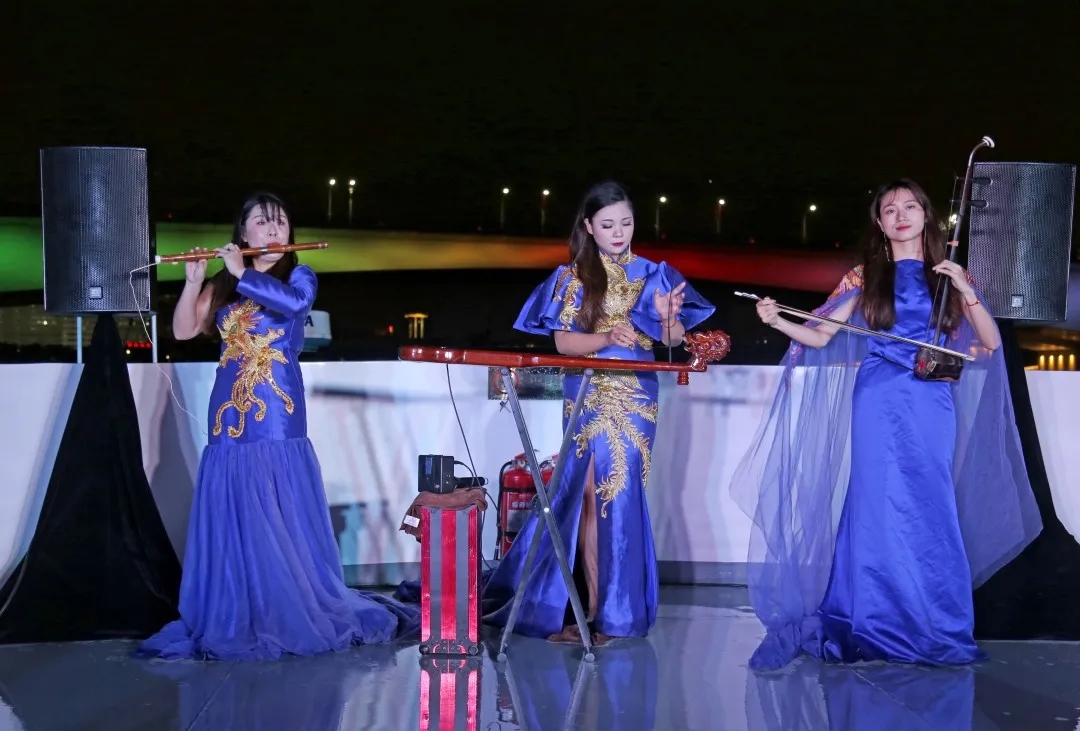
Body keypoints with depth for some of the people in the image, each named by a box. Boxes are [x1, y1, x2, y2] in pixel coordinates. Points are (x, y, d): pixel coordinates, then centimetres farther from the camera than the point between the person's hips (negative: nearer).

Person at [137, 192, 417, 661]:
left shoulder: (300, 276, 5)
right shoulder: (223, 286, 14)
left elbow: (294, 302, -18)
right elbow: (183, 331, 9)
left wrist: (243, 273, -11)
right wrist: (194, 281, -3)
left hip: (278, 417, -3)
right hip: (230, 414, 3)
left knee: (283, 522, -6)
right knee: (231, 520, 1)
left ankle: (297, 615, 0)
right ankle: (233, 620, 5)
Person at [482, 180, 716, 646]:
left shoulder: (652, 274, 6)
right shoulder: (572, 276, 4)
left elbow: (672, 340, 4)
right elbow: (563, 341, -3)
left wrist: (667, 317, -18)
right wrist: (606, 338, -20)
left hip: (636, 398, 1)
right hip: (588, 396, 0)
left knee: (621, 495, -1)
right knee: (591, 495, -3)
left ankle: (612, 608, 5)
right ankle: (598, 606, 3)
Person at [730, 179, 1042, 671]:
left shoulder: (948, 274, 10)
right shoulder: (866, 277, 8)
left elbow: (990, 343, 4)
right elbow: (819, 336, 6)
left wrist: (966, 291, -11)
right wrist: (776, 321, -11)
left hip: (931, 403, 1)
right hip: (880, 401, -1)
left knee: (929, 511, -1)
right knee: (880, 508, -4)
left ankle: (931, 628, 7)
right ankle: (879, 627, 3)